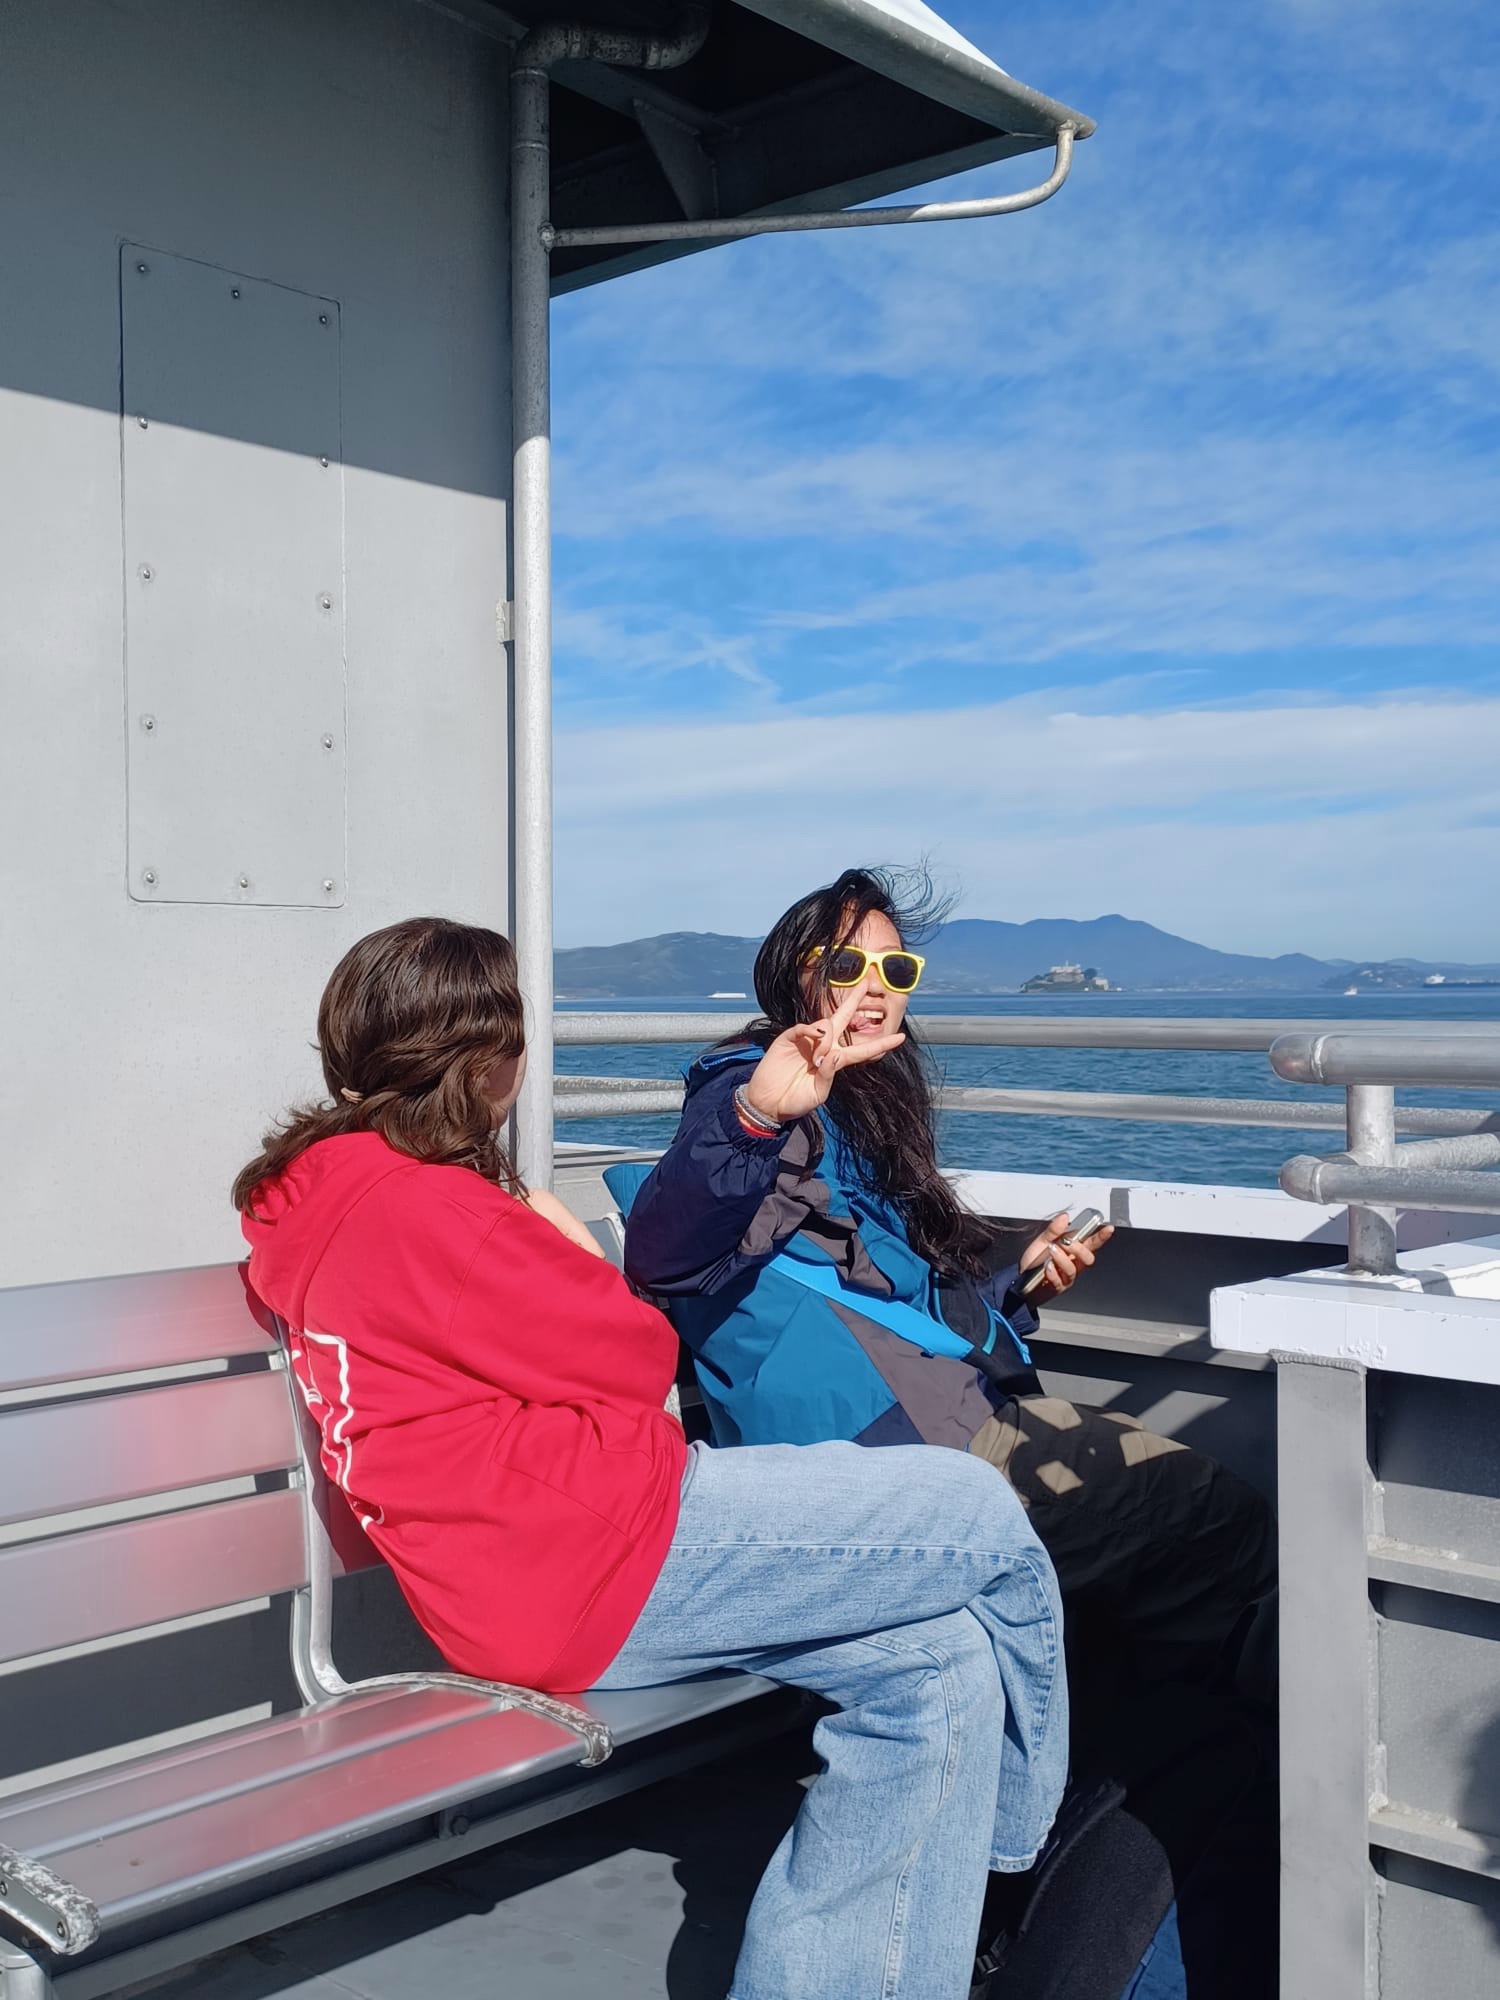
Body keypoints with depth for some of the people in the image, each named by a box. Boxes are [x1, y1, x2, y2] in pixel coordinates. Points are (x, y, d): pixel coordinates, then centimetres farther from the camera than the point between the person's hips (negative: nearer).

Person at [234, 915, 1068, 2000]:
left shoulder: (308, 1194, 16)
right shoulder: (422, 1204, -16)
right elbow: (635, 1359, -10)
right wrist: (572, 1247, 6)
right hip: (608, 1555, -11)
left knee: (940, 1667, 5)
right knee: (986, 1522, -1)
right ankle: (1030, 1837, 26)